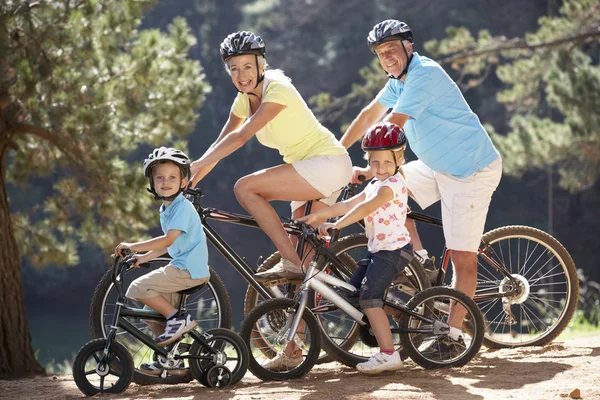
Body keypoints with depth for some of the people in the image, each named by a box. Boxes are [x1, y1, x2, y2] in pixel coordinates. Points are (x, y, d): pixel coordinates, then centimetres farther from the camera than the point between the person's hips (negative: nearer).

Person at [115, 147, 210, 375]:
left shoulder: (182, 207, -14)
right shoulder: (165, 210, 16)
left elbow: (169, 239, -25)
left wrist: (133, 246, -26)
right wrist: (144, 257, 16)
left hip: (189, 270, -10)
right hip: (180, 267, 10)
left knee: (139, 288, -19)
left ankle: (178, 319, -9)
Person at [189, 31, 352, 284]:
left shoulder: (277, 90, -19)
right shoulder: (244, 100, 6)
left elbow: (240, 137, -28)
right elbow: (221, 144, 8)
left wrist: (197, 165, -29)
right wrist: (188, 179, -6)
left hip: (328, 165, -9)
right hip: (312, 170, 9)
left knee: (245, 188, -19)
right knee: (302, 247, 10)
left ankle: (290, 264, -19)